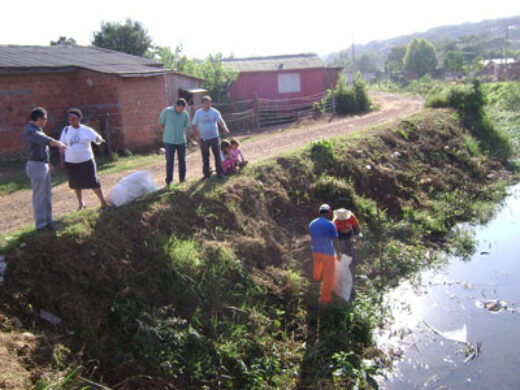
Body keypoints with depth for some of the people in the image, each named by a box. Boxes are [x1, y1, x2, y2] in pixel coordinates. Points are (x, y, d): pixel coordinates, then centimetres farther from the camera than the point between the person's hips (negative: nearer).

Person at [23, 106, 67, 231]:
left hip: (43, 166, 10)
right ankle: (40, 224, 2)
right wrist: (59, 144, -50)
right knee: (39, 196, -4)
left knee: (47, 194, 14)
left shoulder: (37, 130, 16)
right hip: (36, 166, -10)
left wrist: (48, 164, 26)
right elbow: (45, 140, -35)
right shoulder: (30, 131, -16)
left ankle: (48, 220, 23)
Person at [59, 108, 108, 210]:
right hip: (71, 163, 3)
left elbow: (97, 138, -6)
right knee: (76, 184, 14)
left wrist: (99, 139, -31)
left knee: (93, 182, -3)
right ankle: (80, 203, 33)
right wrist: (61, 159, 5)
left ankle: (103, 202, 9)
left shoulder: (87, 130, -4)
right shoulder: (66, 130, 3)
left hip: (86, 161, -3)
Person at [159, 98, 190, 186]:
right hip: (169, 141, -3)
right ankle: (168, 181, 6)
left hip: (181, 141, 3)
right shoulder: (167, 111, -8)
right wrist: (167, 133, 2)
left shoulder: (185, 114, -1)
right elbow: (161, 124, 2)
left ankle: (182, 180, 19)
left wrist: (182, 135, 7)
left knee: (182, 160, 7)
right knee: (170, 161, -2)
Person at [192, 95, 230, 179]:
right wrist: (196, 137, -6)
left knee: (217, 156, 0)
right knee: (205, 157, 7)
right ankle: (206, 173, 17)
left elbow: (220, 121, -14)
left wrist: (225, 128, -35)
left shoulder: (215, 112, 0)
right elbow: (194, 125, 3)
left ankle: (220, 172, 6)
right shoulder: (198, 113, 3)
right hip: (203, 138, 1)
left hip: (214, 137, -1)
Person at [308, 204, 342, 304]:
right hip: (328, 254, -5)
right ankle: (325, 298, 16)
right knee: (328, 277, 9)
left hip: (315, 252, 6)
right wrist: (338, 253, -2)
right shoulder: (330, 225, -19)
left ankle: (317, 277, 68)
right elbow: (335, 242, -17)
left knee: (317, 262, 39)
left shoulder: (311, 224, -4)